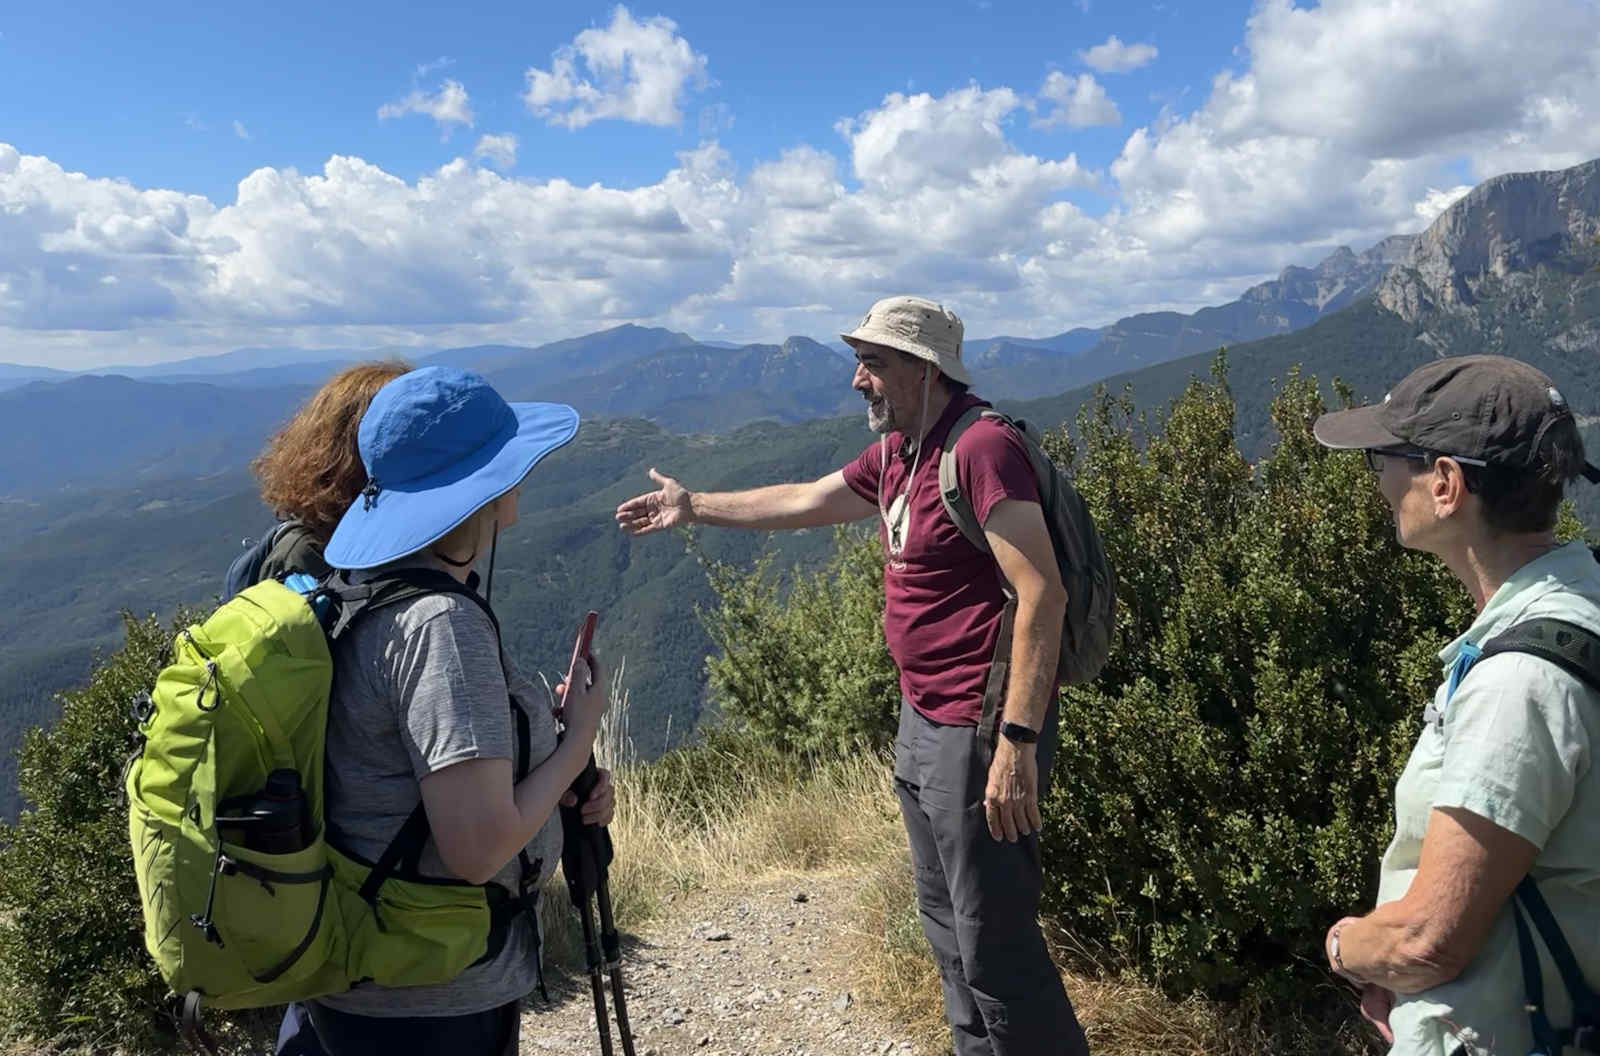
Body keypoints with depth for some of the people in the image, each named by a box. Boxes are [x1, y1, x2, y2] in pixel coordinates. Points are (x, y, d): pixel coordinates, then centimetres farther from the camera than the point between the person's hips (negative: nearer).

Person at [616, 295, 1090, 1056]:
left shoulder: (982, 447, -19)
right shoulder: (897, 452, 10)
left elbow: (1043, 595, -24)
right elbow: (807, 501, 24)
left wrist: (1018, 741, -27)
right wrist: (695, 506, 31)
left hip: (980, 733, -10)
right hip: (921, 721, 10)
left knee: (995, 946, -1)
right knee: (946, 927, 21)